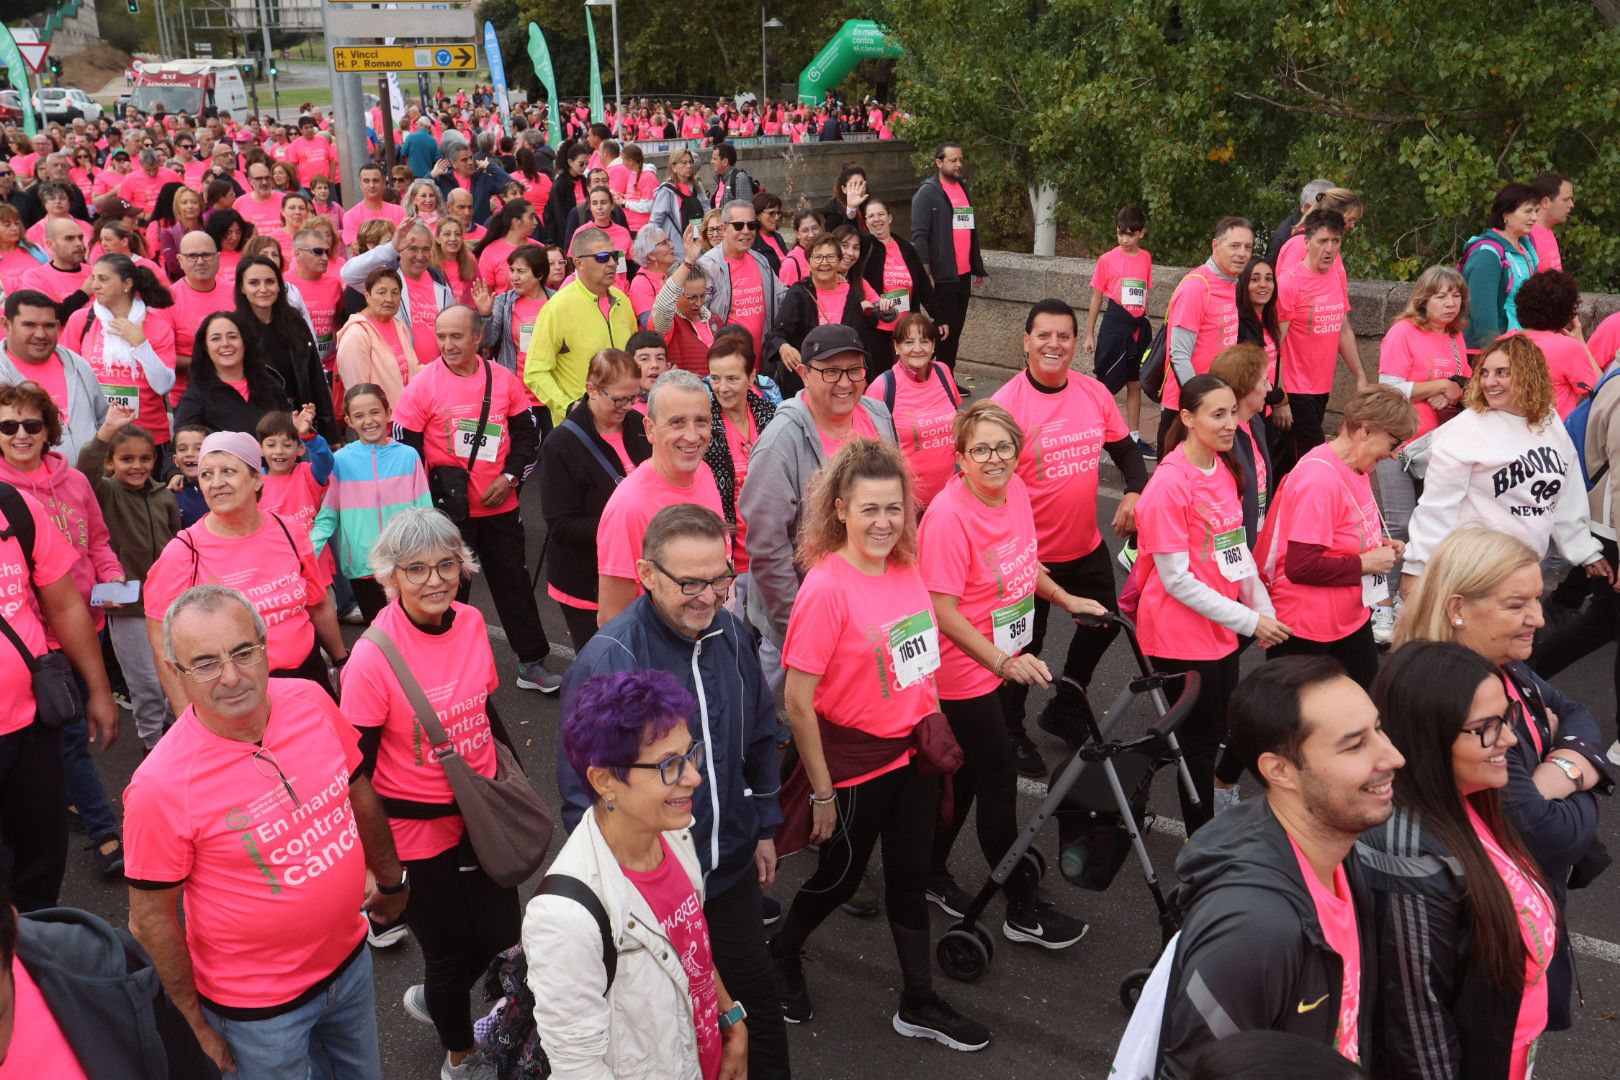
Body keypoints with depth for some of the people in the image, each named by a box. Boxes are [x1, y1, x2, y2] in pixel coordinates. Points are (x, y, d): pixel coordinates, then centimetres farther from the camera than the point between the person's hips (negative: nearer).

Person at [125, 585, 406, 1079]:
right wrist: (197, 1022, -7)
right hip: (258, 1009, -5)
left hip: (350, 959, 5)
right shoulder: (160, 786, -27)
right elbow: (151, 921, -16)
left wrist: (391, 879, 15)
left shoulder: (311, 701, -14)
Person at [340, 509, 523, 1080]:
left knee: (500, 932, 17)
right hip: (416, 828, -5)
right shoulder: (373, 656, -23)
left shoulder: (471, 624, -7)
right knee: (449, 949, 15)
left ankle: (432, 999, 49)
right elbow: (357, 768, -15)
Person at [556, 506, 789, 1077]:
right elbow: (583, 789, -17)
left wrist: (764, 827, 14)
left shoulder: (731, 633, -7)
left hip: (733, 863, 5)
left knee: (756, 988, 21)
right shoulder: (607, 662, -26)